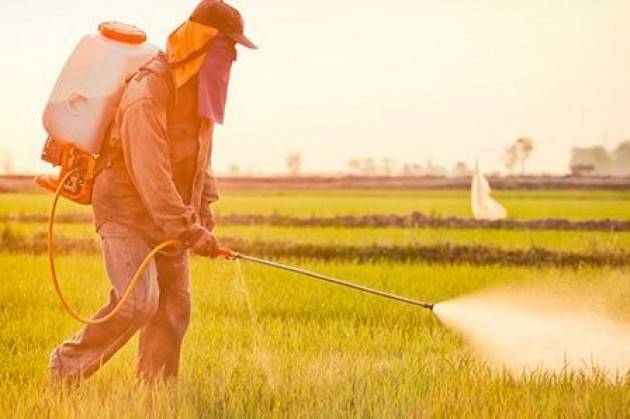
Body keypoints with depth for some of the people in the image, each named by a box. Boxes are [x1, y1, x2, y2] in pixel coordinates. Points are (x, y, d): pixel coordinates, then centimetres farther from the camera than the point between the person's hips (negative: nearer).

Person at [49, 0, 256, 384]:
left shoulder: (203, 89, 6)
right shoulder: (148, 92, -23)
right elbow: (149, 172, -27)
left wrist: (204, 206, 11)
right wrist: (187, 229, -28)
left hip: (168, 218, 9)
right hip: (126, 212, -8)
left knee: (175, 306, 5)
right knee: (138, 302, -19)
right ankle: (69, 364, -2)